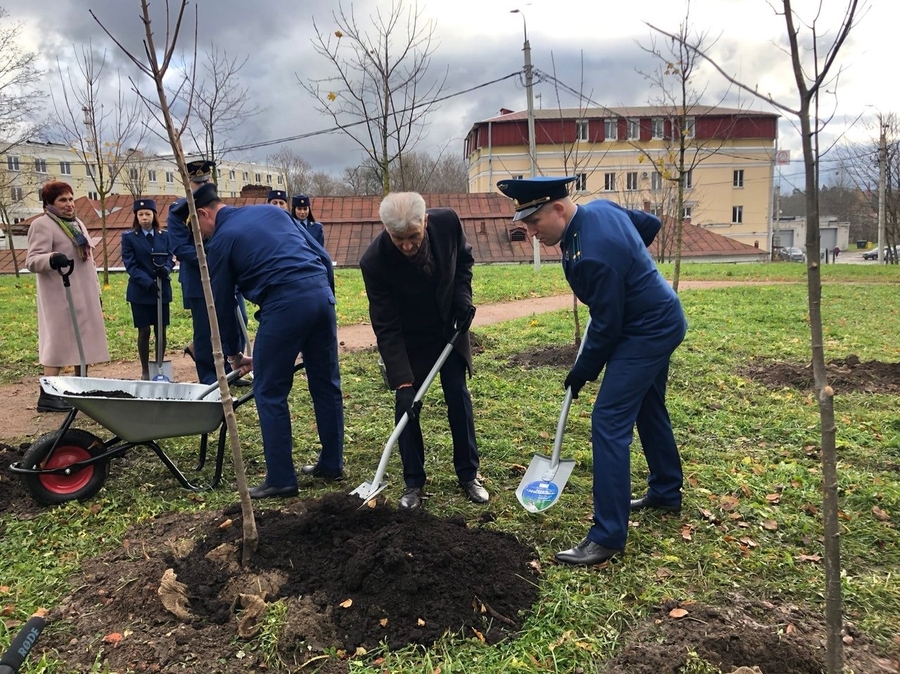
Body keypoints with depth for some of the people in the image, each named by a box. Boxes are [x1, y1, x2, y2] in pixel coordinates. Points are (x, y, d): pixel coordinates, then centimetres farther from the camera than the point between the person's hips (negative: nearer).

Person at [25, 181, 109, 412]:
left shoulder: (77, 224, 18)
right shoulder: (42, 225, -8)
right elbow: (32, 260, -18)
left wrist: (96, 291, 20)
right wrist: (52, 258, -39)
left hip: (84, 294, 9)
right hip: (60, 296, -9)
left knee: (84, 339, 10)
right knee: (59, 341, -9)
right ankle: (47, 395, -6)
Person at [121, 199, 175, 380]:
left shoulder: (164, 236, 8)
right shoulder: (128, 237, -1)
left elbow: (170, 258, 4)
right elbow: (130, 265, -8)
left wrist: (166, 269, -21)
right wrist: (149, 282, -20)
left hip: (162, 290, 3)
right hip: (140, 291, -2)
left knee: (161, 331, 7)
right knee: (144, 331, 3)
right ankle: (145, 370, 13)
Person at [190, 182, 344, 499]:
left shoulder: (220, 241, 7)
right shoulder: (271, 210, 22)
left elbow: (222, 303, 12)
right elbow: (322, 255, 19)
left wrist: (234, 354, 24)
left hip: (284, 303, -7)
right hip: (322, 293, 7)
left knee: (270, 392, 6)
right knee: (326, 383, 15)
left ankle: (281, 478, 10)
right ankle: (332, 463, 27)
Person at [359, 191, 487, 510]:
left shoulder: (448, 221, -25)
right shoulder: (374, 261, -32)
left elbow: (464, 258, 1)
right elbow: (386, 328, -27)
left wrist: (463, 297, -13)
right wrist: (402, 381, -29)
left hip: (450, 327, 3)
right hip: (408, 339, -2)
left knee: (459, 397, 5)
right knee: (407, 404, -3)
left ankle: (469, 475, 19)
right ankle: (414, 483, 13)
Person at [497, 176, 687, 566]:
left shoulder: (592, 255, -32)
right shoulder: (600, 207, -3)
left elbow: (606, 325, -24)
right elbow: (650, 224, 13)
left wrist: (583, 371, -9)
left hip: (646, 332, -11)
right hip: (661, 320, 11)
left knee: (609, 421, -12)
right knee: (649, 409, 23)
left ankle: (608, 537, -6)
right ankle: (666, 493, 43)